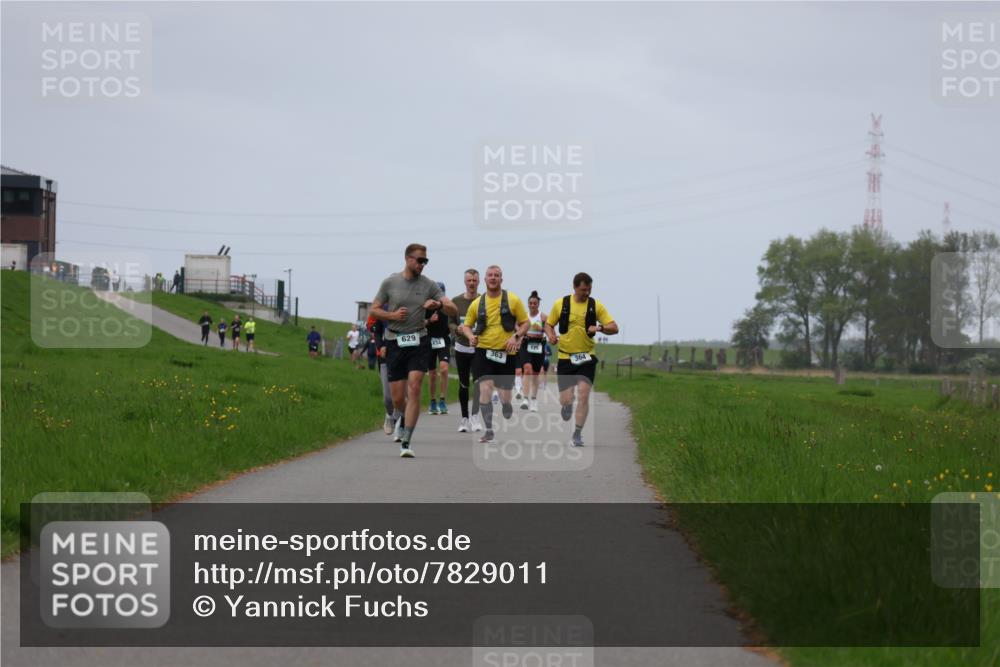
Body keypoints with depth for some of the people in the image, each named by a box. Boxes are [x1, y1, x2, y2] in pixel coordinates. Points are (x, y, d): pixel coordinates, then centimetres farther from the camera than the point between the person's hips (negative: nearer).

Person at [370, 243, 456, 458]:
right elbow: (374, 310, 9)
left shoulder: (429, 285, 4)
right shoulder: (390, 283, 3)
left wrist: (439, 304, -21)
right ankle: (400, 416, 39)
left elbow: (452, 309, 0)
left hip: (419, 341, 0)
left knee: (414, 389, -16)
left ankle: (406, 442, -14)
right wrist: (392, 315, -9)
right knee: (397, 397, 1)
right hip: (395, 342, 0)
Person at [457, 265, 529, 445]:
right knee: (485, 388, -17)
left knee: (505, 396, 3)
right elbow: (467, 325, 14)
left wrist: (516, 337, -14)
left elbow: (525, 323, 4)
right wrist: (471, 336, -8)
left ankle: (509, 426, 35)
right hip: (484, 351, 0)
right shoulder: (477, 303, 5)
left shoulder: (513, 300, 0)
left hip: (506, 353, 0)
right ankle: (489, 430, -11)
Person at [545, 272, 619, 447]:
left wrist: (599, 328, -22)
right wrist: (550, 334, -11)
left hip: (586, 358, 0)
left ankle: (578, 434, -4)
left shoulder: (596, 306, -1)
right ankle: (567, 406, 37)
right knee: (565, 400, -2)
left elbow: (614, 328, -2)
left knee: (583, 395, -14)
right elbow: (548, 324, 12)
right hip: (566, 357, 0)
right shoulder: (560, 304, -1)